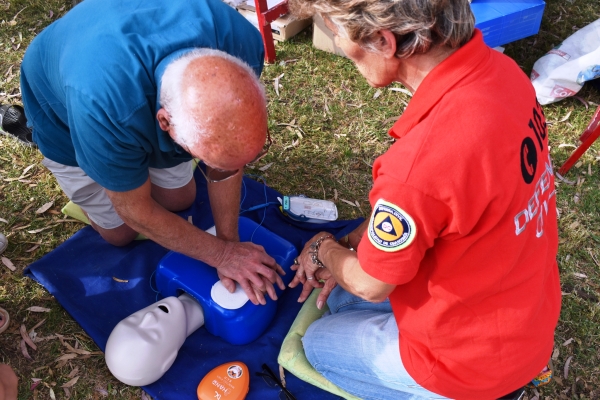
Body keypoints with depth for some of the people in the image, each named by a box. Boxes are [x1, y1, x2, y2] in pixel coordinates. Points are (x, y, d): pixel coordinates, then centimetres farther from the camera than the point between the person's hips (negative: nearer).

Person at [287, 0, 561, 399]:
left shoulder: (423, 160, -40)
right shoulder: (499, 70, -13)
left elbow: (371, 285, -18)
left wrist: (325, 251, 2)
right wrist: (350, 245, 2)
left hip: (473, 355, -6)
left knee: (317, 343, 18)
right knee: (342, 298, 25)